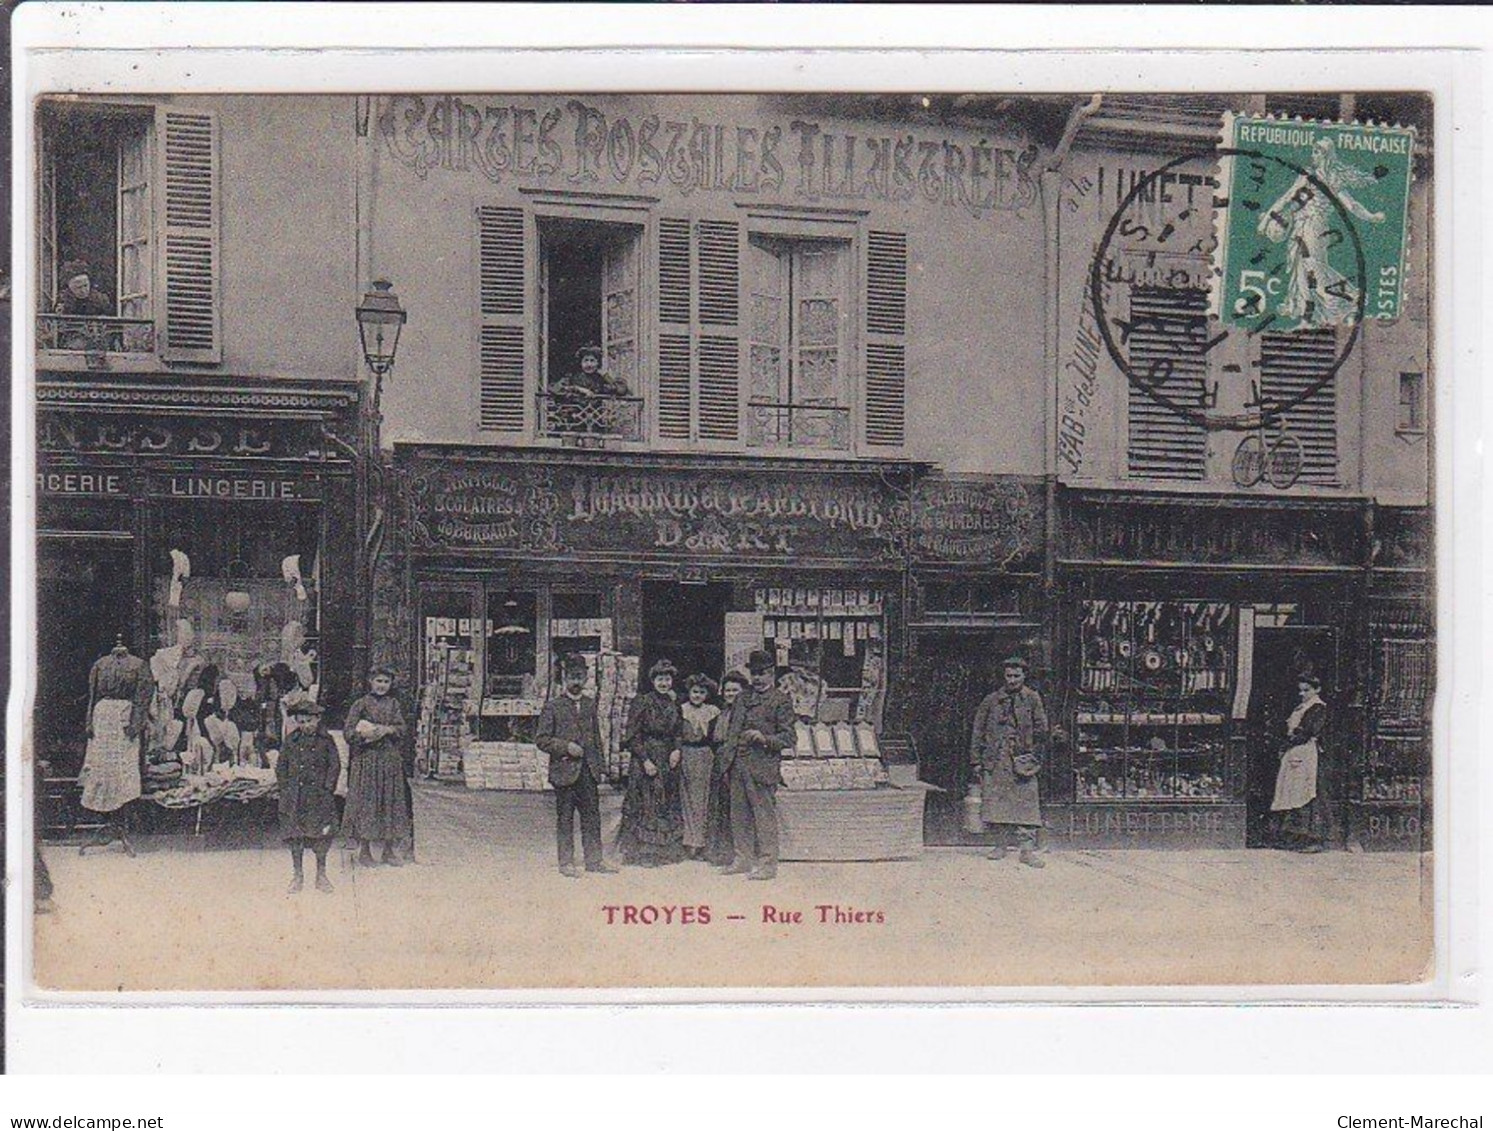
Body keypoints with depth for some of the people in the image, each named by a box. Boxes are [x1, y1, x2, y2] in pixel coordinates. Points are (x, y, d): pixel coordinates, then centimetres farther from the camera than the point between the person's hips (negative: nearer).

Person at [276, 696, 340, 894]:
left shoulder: (325, 740, 1)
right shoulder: (291, 741, 5)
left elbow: (335, 765, 2)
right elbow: (281, 767, 9)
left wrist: (327, 787, -6)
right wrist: (285, 788, 0)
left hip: (319, 795, -1)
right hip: (295, 796, 1)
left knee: (321, 835, 1)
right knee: (295, 835, 3)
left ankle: (321, 875, 11)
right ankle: (297, 875, 13)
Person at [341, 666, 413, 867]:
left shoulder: (393, 704, 12)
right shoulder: (361, 704, 0)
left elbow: (402, 728, 4)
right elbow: (348, 731, -5)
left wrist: (388, 730, -14)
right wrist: (366, 734, -19)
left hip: (391, 759, 4)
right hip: (367, 759, -4)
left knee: (391, 800, 3)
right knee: (366, 800, -3)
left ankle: (390, 849, 11)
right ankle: (365, 849, 6)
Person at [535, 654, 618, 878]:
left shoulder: (590, 704, 13)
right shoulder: (553, 706, -2)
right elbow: (541, 738, -4)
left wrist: (601, 766, 12)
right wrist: (565, 747, -15)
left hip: (589, 770, 4)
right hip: (564, 769, -4)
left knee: (592, 815, 6)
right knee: (565, 818, 1)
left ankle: (594, 860, 13)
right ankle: (566, 862, 8)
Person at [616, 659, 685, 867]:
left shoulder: (674, 705, 11)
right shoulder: (642, 703, -6)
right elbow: (633, 736, -8)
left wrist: (677, 750, -1)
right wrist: (645, 760, -15)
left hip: (668, 761, 5)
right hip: (645, 759, -5)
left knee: (668, 806, 6)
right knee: (646, 804, -5)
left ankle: (667, 851, 12)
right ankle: (643, 852, -2)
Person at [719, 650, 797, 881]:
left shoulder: (781, 701, -2)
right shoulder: (742, 698, 18)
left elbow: (788, 738, -5)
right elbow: (731, 730, 24)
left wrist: (764, 738, -21)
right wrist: (727, 759, 15)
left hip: (763, 766, -6)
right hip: (738, 765, 6)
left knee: (764, 814, -5)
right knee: (739, 814, 10)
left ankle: (766, 863, -2)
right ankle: (742, 858, 19)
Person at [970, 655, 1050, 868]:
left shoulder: (1032, 699, 7)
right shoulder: (992, 700, 10)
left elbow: (1041, 728, 6)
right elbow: (978, 731, 11)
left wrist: (1033, 753, -3)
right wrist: (977, 759, 7)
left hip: (1023, 760, -2)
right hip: (995, 761, 2)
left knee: (1026, 802, -9)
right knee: (996, 801, 1)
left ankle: (1027, 848, -11)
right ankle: (1002, 844, 13)